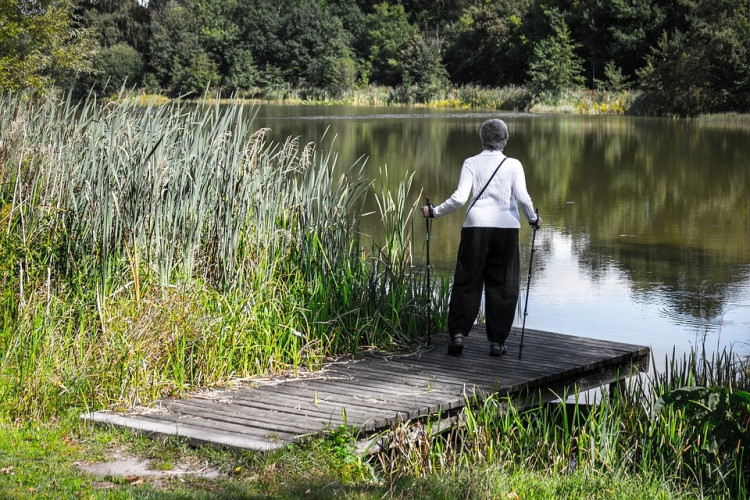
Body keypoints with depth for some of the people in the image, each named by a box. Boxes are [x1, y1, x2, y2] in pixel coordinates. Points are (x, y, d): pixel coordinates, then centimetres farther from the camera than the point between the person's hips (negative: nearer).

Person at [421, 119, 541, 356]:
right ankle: (497, 341, 8)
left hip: (476, 226, 0)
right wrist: (533, 219, 12)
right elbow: (522, 197, -5)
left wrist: (434, 211, 6)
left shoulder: (471, 163, 4)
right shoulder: (513, 165, 3)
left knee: (467, 281, 7)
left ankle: (458, 333, -4)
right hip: (506, 227, 0)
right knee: (502, 285, 8)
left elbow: (459, 198, -5)